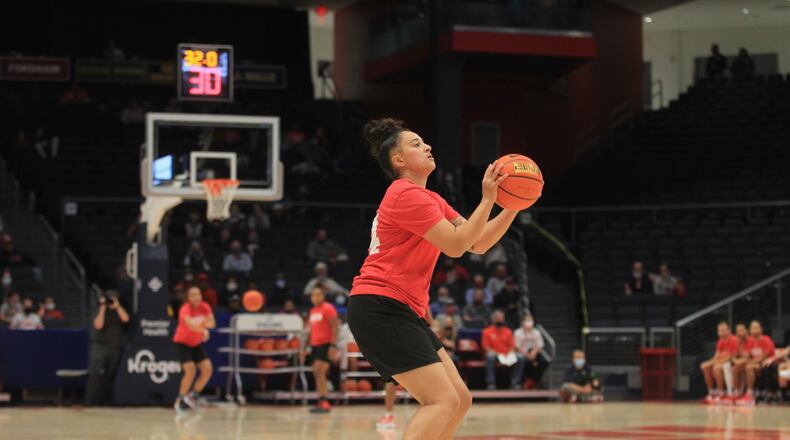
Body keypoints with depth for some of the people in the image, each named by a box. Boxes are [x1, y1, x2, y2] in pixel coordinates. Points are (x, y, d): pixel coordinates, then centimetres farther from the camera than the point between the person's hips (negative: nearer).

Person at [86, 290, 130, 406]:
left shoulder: (119, 311, 10)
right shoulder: (100, 311, 0)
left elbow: (125, 319, -10)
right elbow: (98, 325, -16)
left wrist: (117, 305, -13)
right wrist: (103, 308, -16)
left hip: (115, 348, 4)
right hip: (100, 347, -4)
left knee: (110, 376, 3)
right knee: (96, 374, -11)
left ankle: (105, 399, 8)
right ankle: (90, 400, -12)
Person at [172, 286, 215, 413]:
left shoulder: (205, 307, -10)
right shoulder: (185, 309, -26)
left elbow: (212, 323, -24)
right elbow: (190, 325, -44)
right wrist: (203, 329, -62)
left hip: (197, 344, 6)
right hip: (182, 343, -6)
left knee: (207, 369, -8)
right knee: (190, 370, -21)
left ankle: (192, 396, 11)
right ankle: (179, 401, -4)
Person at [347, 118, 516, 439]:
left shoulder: (430, 200, 20)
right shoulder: (406, 195, -11)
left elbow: (478, 243, 16)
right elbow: (456, 245, -16)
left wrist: (513, 206, 5)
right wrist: (487, 199, -13)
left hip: (402, 312, 10)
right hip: (380, 308, -10)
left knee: (459, 400, 8)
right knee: (443, 401, -18)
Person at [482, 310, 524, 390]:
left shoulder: (508, 332, 12)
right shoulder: (488, 331, 2)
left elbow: (512, 345, 10)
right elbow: (486, 346, -3)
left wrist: (510, 353, -11)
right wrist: (493, 352, -20)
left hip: (507, 356, 3)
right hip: (494, 354, -3)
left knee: (520, 358, -22)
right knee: (490, 357, -39)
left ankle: (515, 382, -13)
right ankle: (490, 383, -33)